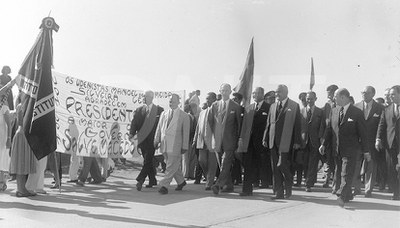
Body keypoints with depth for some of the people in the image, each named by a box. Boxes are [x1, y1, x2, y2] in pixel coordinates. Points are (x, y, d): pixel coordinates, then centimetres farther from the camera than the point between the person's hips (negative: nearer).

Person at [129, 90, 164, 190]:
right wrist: (132, 134, -12)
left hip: (153, 140, -4)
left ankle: (140, 180, -16)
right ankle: (152, 180, 23)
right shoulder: (139, 110, 10)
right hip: (142, 140, 4)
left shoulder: (159, 110, 0)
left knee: (148, 160, -13)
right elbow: (134, 123, 5)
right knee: (148, 161, 12)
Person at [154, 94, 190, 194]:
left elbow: (186, 132, -1)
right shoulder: (164, 113, 14)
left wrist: (184, 146, -5)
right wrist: (156, 140, 7)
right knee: (174, 165, 14)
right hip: (164, 144, 5)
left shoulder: (184, 116, 0)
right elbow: (159, 128, 15)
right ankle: (181, 181, 30)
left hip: (175, 145, -5)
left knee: (171, 166, -8)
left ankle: (164, 186, -7)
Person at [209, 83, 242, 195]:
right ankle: (229, 185, 20)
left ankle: (218, 185, -18)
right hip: (218, 139, 4)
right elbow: (210, 122, 14)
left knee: (225, 163, -13)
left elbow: (239, 124, 3)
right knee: (223, 163, 10)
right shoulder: (214, 105, 11)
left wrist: (237, 139, 0)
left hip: (229, 140, -4)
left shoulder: (235, 106, 1)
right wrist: (213, 135, 7)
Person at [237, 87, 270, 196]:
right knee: (248, 165, 1)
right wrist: (241, 137, 2)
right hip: (248, 140, 4)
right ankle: (247, 189, 4)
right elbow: (244, 124, 12)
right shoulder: (248, 108, 16)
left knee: (262, 164, 2)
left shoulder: (268, 107, 1)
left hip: (261, 140, -4)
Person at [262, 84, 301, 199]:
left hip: (285, 142, -5)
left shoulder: (294, 106, 0)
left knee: (282, 166, -10)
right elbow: (268, 124, 16)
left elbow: (297, 125, -3)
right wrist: (265, 138, 9)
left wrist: (297, 142, -8)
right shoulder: (273, 106, 16)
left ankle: (288, 189, 13)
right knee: (275, 168, 5)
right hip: (273, 141, 5)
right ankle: (278, 192, 12)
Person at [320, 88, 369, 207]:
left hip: (350, 149, -6)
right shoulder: (333, 111, 8)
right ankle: (348, 195, 24)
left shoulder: (357, 113, -7)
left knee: (346, 174, -10)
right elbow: (329, 129, 13)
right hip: (337, 148, 6)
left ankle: (342, 196, -10)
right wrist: (324, 144, 5)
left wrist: (366, 151, -4)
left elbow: (362, 133, -5)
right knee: (339, 174, 11)